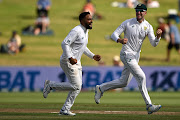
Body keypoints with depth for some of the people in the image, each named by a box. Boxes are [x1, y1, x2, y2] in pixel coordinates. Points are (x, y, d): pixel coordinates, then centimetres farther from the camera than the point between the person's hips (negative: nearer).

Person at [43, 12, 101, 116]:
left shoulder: (85, 31, 13)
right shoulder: (76, 31, -18)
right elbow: (65, 43, -25)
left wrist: (93, 56, 18)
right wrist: (70, 58, -33)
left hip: (76, 62, 10)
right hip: (68, 62, -10)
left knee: (77, 88, 5)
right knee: (76, 86, -14)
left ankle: (65, 110, 9)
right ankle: (51, 85, 0)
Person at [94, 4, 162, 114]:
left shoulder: (148, 27, 1)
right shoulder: (128, 23, -7)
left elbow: (154, 44, -8)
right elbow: (114, 34, -7)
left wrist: (158, 36, -31)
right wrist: (119, 40, -30)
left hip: (136, 55, 6)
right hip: (127, 54, -6)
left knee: (123, 82, 12)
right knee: (141, 76, -18)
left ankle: (100, 89, 31)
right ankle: (149, 105, -18)